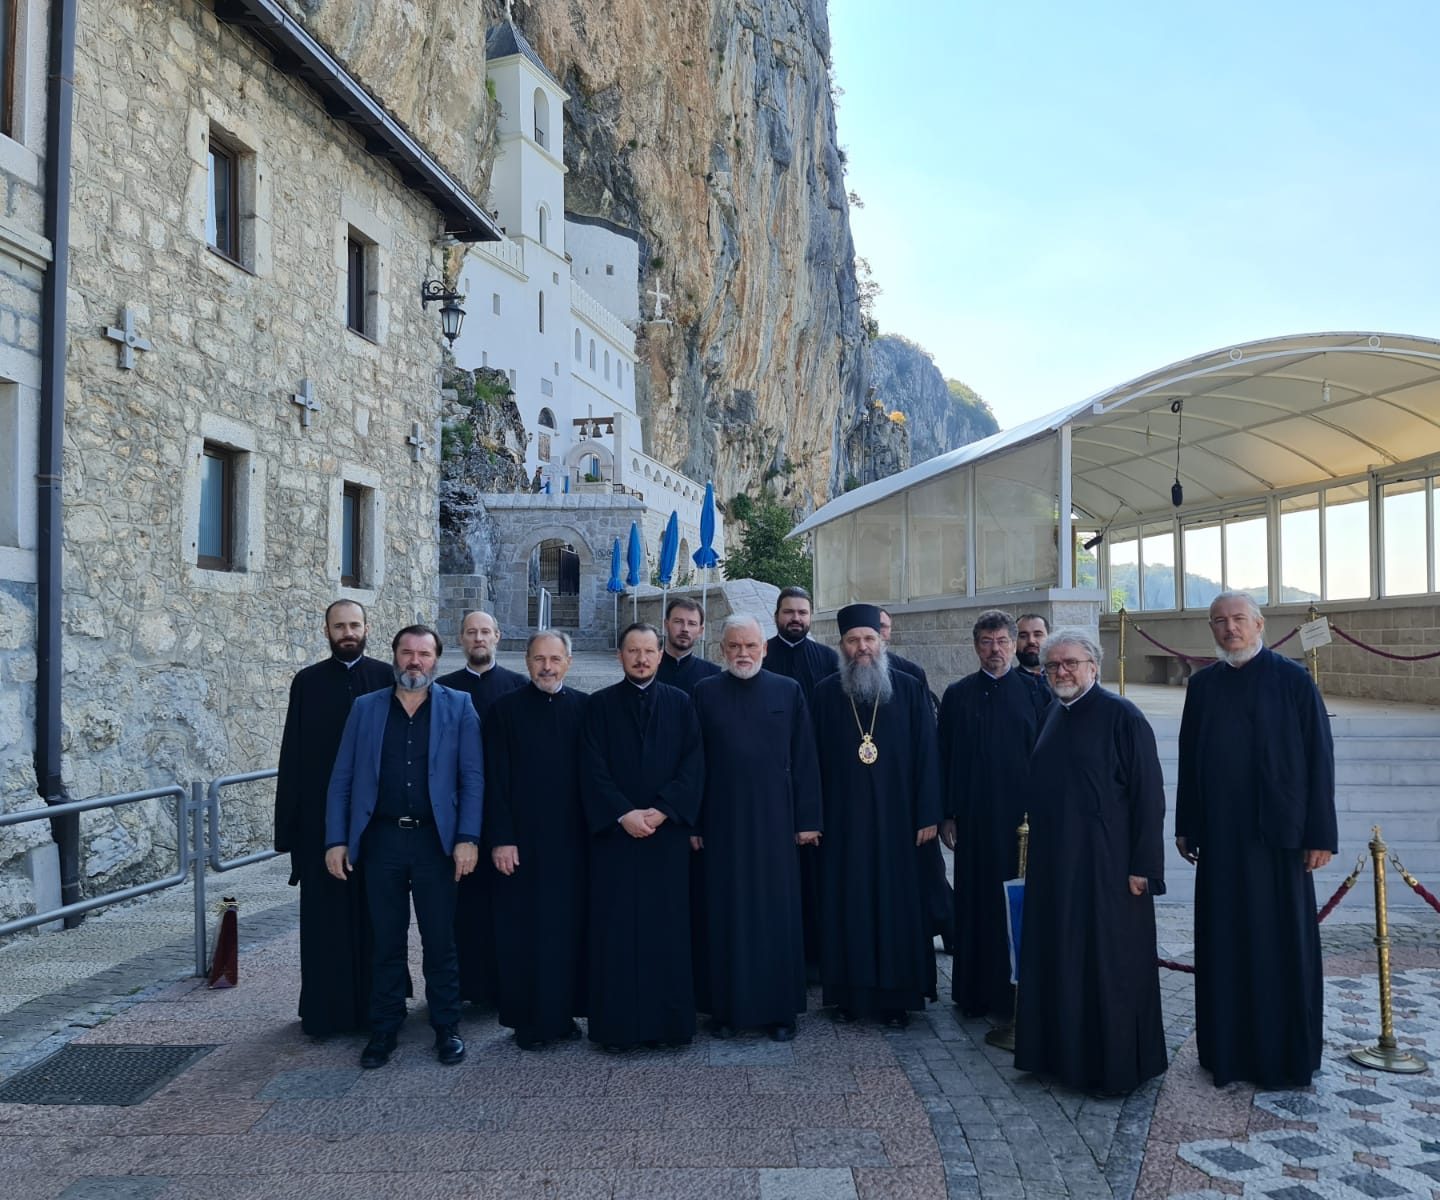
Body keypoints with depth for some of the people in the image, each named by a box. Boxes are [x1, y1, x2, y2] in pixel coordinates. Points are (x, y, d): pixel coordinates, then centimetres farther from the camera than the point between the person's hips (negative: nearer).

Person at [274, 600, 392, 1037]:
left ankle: (374, 1006, 19)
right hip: (321, 817, 1)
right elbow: (292, 756, 3)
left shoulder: (387, 678, 2)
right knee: (326, 915, 6)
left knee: (373, 914, 7)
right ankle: (326, 1010, 18)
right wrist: (287, 825, 0)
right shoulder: (307, 682, 4)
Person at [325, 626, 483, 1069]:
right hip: (381, 838, 2)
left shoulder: (458, 707, 2)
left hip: (436, 840, -1)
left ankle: (447, 1028, 20)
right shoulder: (365, 708, 7)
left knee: (440, 941, 6)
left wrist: (467, 838, -9)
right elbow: (341, 779, 7)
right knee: (386, 941, 10)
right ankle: (384, 1030, 23)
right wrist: (336, 840, 0)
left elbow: (472, 778, -1)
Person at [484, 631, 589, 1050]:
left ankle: (563, 1011, 21)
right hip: (522, 839, -1)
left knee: (569, 927, 7)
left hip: (573, 839, 2)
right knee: (522, 931, 5)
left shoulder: (584, 708, 4)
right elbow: (496, 780, -2)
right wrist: (500, 838, -8)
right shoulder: (505, 710, 0)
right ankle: (527, 1019, 17)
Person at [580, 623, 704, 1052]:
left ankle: (669, 1022, 12)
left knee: (668, 929, 3)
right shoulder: (600, 704, 5)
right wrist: (623, 814, -13)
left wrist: (662, 810, -11)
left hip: (668, 832, 1)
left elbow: (694, 763, 1)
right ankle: (617, 1025, 10)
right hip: (614, 831, -1)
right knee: (616, 930, 1)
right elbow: (593, 768, -2)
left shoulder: (679, 703, 8)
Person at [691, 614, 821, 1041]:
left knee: (778, 914, 5)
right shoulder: (704, 693, 2)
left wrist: (807, 820, -2)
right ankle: (728, 1006, 19)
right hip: (722, 822, 0)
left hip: (774, 820, 0)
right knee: (727, 915, 6)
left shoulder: (788, 691, 3)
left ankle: (780, 1008, 17)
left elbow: (804, 759, 2)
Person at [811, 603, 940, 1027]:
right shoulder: (825, 694, 3)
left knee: (897, 906, 5)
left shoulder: (908, 690, 1)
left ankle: (897, 995, 18)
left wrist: (928, 814, -5)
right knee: (847, 906, 6)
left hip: (896, 819, 0)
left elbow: (926, 754, 0)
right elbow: (814, 759, 3)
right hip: (843, 821, 0)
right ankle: (850, 992, 19)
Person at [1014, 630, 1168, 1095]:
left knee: (1109, 964, 3)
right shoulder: (1054, 715, 9)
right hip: (1054, 864, 7)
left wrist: (1143, 865, -15)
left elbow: (1148, 793, -13)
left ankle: (1116, 1065, 17)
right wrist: (1038, 848, 13)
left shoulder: (1121, 716, -12)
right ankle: (1063, 1052, 27)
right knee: (1058, 960, 13)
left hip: (1105, 865, -7)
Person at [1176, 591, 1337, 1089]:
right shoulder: (1202, 685, 7)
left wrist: (1320, 833, -9)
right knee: (1223, 941, 9)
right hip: (1219, 833, 4)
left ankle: (1286, 1053, 21)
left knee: (1282, 940, 6)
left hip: (1277, 832, -3)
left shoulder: (1292, 680, -5)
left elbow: (1319, 757, -6)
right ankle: (1227, 1046, 22)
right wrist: (1186, 826, 9)